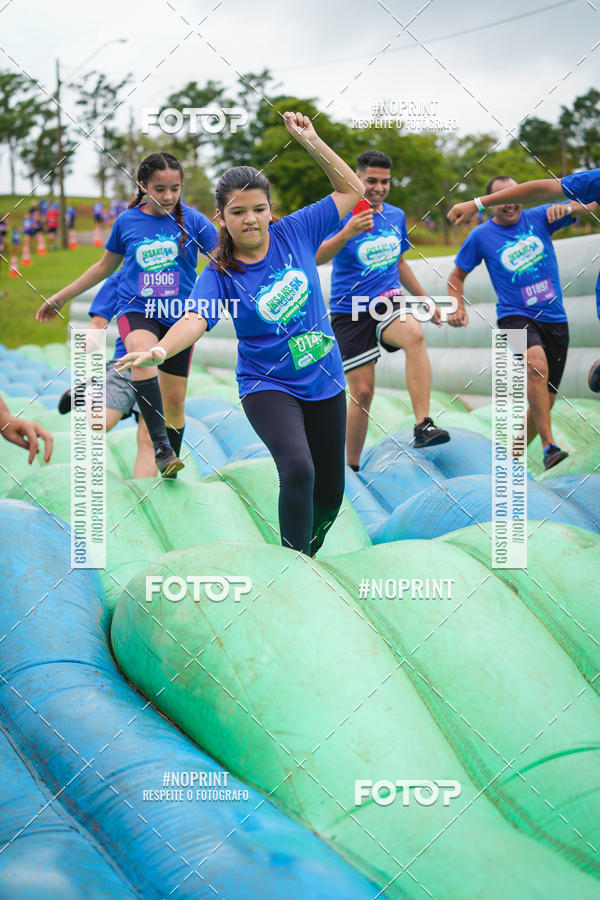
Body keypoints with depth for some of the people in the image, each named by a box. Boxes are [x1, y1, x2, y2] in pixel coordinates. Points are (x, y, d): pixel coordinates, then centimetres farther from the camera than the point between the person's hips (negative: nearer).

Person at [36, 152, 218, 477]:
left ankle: (169, 474, 25)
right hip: (136, 310, -1)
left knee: (174, 400, 5)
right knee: (142, 351, -36)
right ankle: (160, 445, -38)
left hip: (179, 316, 1)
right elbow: (105, 266, 18)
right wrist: (61, 297, 23)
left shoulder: (192, 220, -1)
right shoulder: (127, 221, 3)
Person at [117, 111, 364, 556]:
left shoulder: (293, 233, -5)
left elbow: (351, 189, 1)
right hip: (268, 387, -4)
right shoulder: (219, 275, -12)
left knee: (329, 495, 11)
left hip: (325, 384, 4)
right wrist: (160, 350, -51)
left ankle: (307, 557, 40)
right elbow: (195, 318, -30)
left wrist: (311, 142, -9)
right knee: (298, 470, -31)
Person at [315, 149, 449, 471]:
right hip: (350, 312, -3)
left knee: (414, 334, -32)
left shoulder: (396, 216, 10)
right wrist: (347, 233, -42)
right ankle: (351, 467, 15)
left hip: (388, 303, 3)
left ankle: (423, 426, -38)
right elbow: (317, 257, -25)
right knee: (362, 392, -4)